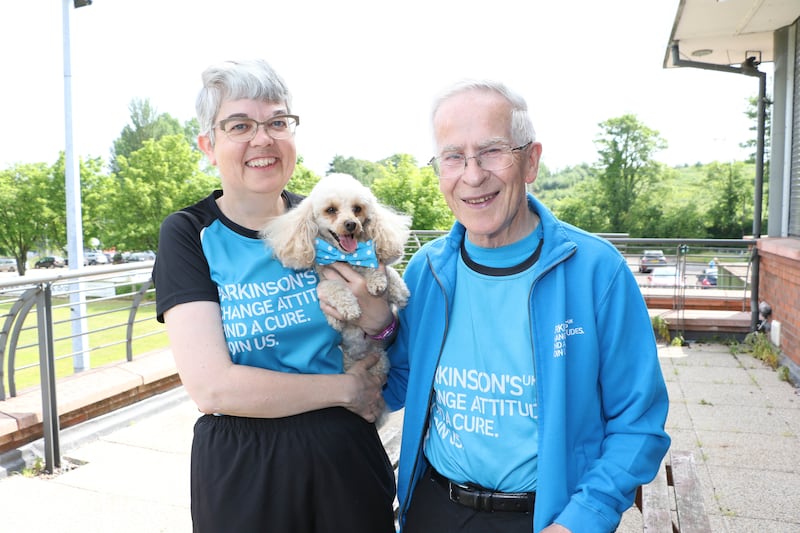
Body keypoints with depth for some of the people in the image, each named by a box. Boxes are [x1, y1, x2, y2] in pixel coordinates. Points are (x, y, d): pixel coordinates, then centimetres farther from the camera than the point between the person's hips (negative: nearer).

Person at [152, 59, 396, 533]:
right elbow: (211, 387, -19)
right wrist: (344, 389, -14)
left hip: (345, 457, 3)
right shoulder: (189, 235, -9)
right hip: (242, 473, -2)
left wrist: (372, 304, -16)